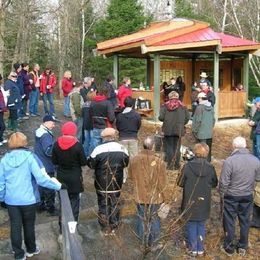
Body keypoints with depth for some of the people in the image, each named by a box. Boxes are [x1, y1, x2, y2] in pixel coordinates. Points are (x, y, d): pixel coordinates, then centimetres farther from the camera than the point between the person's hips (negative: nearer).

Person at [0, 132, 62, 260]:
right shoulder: (29, 157, -13)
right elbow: (41, 179, -18)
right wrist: (58, 186, -10)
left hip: (11, 200, 2)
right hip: (28, 199, -2)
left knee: (15, 227, 12)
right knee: (29, 225, 17)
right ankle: (31, 249, 35)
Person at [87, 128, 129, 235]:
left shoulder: (99, 149, -18)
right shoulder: (122, 149, -6)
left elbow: (91, 164, -9)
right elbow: (126, 163, 7)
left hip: (102, 184, -3)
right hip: (116, 183, 3)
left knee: (103, 205, 11)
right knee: (115, 204, 16)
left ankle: (105, 228, 19)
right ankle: (113, 227, 25)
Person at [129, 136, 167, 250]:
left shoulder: (134, 160, -13)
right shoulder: (159, 162, -22)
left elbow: (131, 176, 4)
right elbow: (162, 183, -14)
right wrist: (163, 196, 1)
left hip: (140, 195, 2)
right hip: (155, 197, -2)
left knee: (142, 218, 18)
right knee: (154, 219, 15)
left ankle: (143, 242, 33)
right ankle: (153, 244, 28)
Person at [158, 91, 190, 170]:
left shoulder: (165, 106, -4)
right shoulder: (182, 106, 2)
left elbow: (161, 117, -11)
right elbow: (187, 117, -2)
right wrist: (182, 124, 13)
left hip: (168, 130, -1)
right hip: (178, 130, 2)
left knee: (169, 147, 7)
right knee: (177, 147, 11)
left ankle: (170, 165, 4)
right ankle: (176, 165, 14)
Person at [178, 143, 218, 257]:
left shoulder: (187, 166, -18)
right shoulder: (210, 168, -12)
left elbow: (180, 183, -7)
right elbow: (214, 184, 2)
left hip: (190, 202, -2)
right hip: (204, 203, 2)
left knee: (191, 225, 14)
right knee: (201, 224, 18)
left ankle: (193, 249, 23)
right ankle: (200, 249, 27)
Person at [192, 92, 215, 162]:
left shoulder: (200, 107, -14)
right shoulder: (211, 107, 8)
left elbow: (198, 121, -15)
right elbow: (213, 119, 14)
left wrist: (194, 130, -6)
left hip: (202, 133, -7)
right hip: (210, 133, 7)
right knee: (208, 149, 15)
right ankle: (208, 161, 23)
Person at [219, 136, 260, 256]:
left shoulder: (229, 161, -24)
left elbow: (224, 182, -18)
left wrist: (222, 195, 0)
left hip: (231, 197, -3)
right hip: (248, 196, 3)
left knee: (229, 222, 13)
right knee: (245, 221, 19)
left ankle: (229, 248, 27)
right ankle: (242, 247, 33)